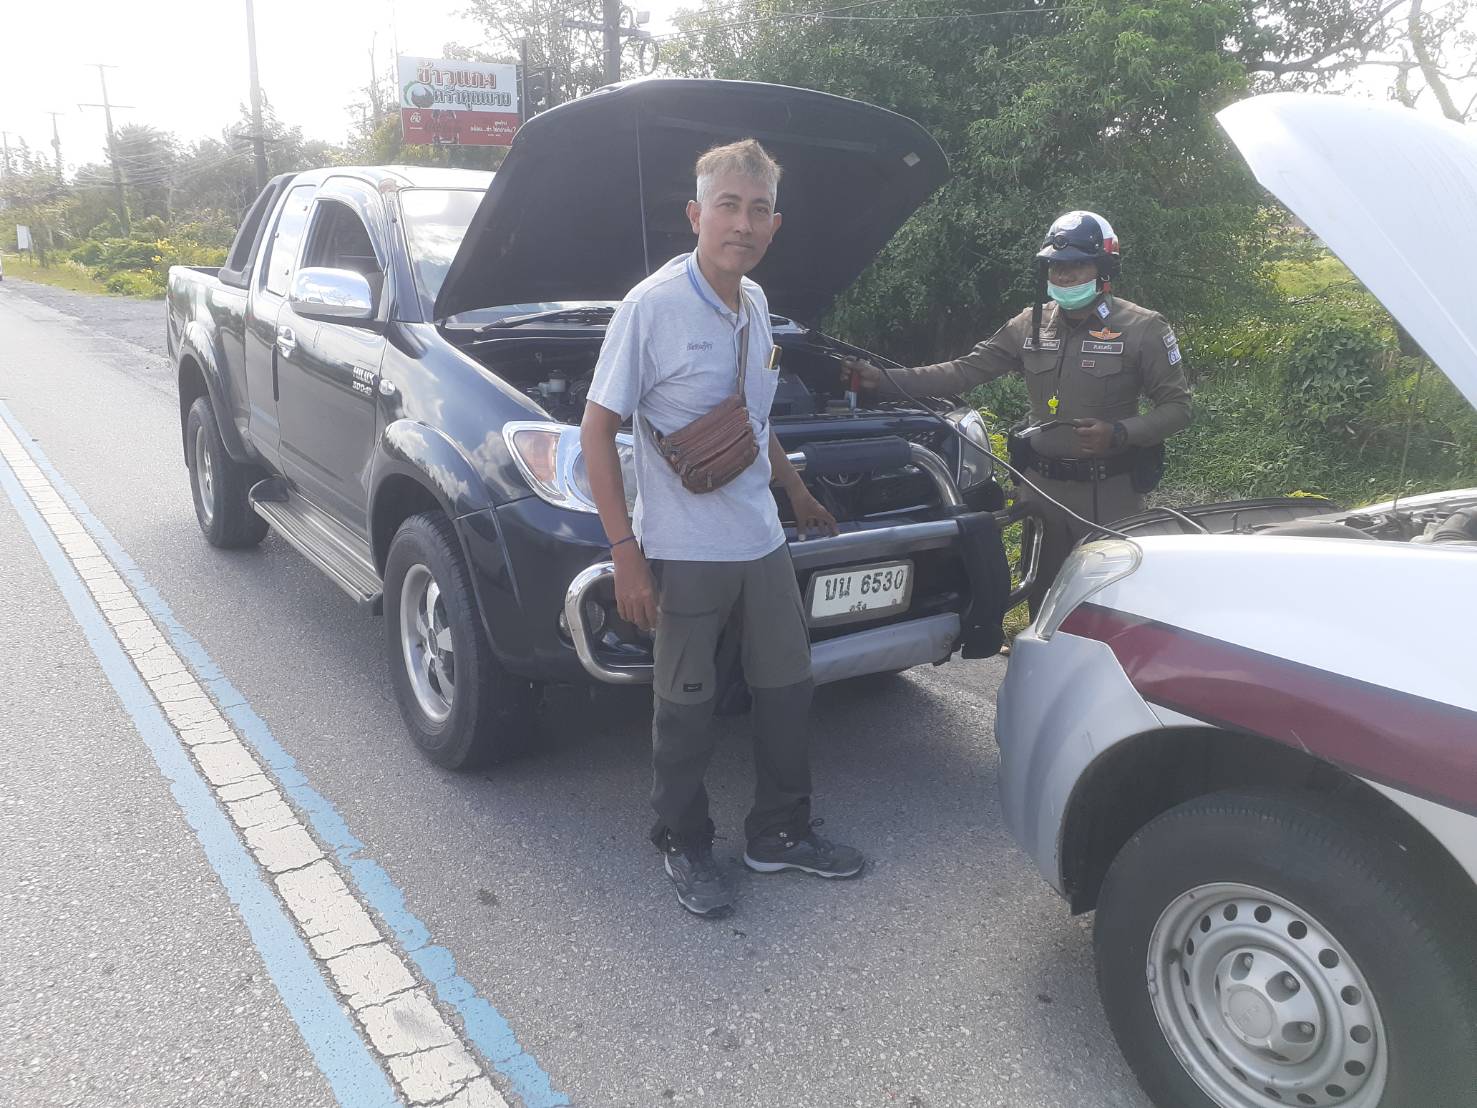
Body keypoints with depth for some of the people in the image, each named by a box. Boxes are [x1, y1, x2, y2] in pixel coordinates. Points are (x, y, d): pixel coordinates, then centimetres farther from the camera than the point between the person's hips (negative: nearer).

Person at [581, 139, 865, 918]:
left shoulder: (754, 304, 6)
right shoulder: (652, 306, -15)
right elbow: (596, 429, -14)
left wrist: (797, 494, 26)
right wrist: (624, 552, -18)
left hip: (761, 541, 7)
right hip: (682, 553, -7)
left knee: (788, 687, 15)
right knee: (686, 706, 8)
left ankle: (779, 832, 34)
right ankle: (684, 847, 29)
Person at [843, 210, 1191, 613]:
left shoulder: (1142, 329, -5)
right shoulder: (1030, 326, 7)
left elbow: (1177, 407, -4)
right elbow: (964, 371, 6)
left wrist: (1119, 433, -22)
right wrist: (884, 379, -3)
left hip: (1110, 493, -4)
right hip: (1041, 487, 4)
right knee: (1043, 598, 13)